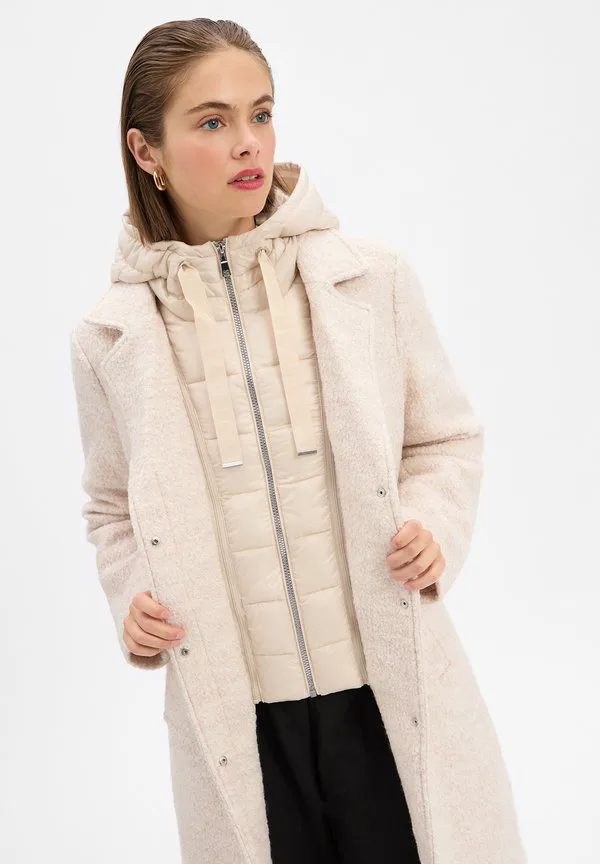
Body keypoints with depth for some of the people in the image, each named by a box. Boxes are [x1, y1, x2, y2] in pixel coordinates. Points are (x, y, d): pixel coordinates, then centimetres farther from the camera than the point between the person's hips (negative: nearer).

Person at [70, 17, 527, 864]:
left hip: (391, 689, 0)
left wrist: (433, 526, -10)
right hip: (233, 715, 1)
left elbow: (447, 439, 8)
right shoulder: (111, 337, -1)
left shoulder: (370, 277, -3)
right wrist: (132, 599, -5)